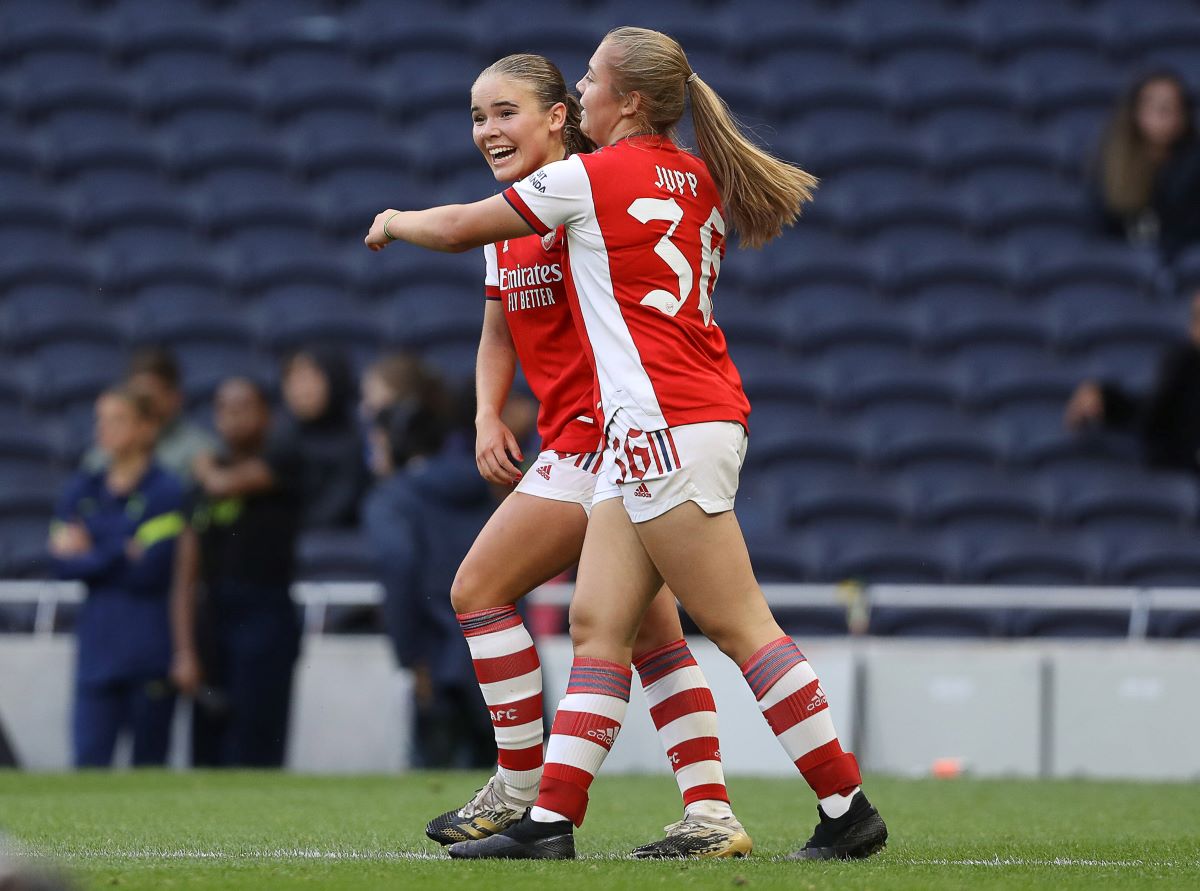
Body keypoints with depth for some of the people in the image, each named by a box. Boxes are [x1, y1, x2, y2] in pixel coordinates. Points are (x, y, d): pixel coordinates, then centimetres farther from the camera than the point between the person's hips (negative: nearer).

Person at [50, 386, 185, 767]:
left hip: (151, 646, -4)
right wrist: (122, 555, -8)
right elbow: (62, 563, 3)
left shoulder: (166, 492, -3)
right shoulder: (83, 490, 12)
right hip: (98, 645, 4)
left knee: (149, 759, 2)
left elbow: (150, 570, -12)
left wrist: (88, 556, -3)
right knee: (89, 754, -6)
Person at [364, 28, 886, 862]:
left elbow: (456, 229, 2)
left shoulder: (590, 178, -7)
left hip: (666, 425, -9)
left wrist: (396, 221, 24)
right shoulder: (699, 182, 15)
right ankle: (550, 819, 1)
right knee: (598, 625, 5)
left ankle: (848, 807, -9)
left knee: (739, 623, -8)